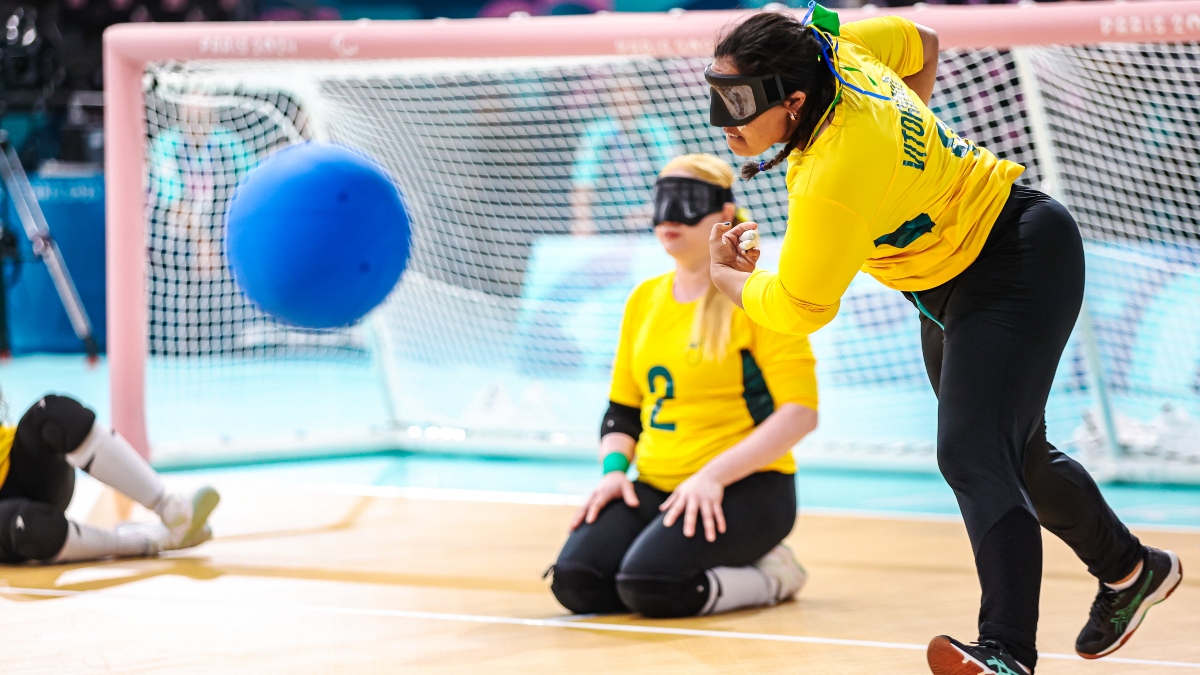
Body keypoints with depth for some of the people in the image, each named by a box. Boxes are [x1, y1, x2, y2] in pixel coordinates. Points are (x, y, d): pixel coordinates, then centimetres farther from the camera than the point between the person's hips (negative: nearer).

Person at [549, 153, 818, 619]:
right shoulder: (644, 299, 14)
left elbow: (799, 412, -13)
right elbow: (622, 408, 21)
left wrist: (713, 475, -20)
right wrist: (614, 468, 0)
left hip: (746, 488, -7)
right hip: (655, 488, 7)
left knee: (650, 584, -30)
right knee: (576, 581, -17)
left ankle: (767, 575, -1)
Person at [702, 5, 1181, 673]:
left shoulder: (832, 184, -35)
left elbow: (799, 309, -21)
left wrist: (721, 273, -2)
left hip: (1020, 264, -10)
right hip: (954, 279, 10)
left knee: (972, 456, -25)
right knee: (1015, 455, 23)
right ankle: (1131, 569, 44)